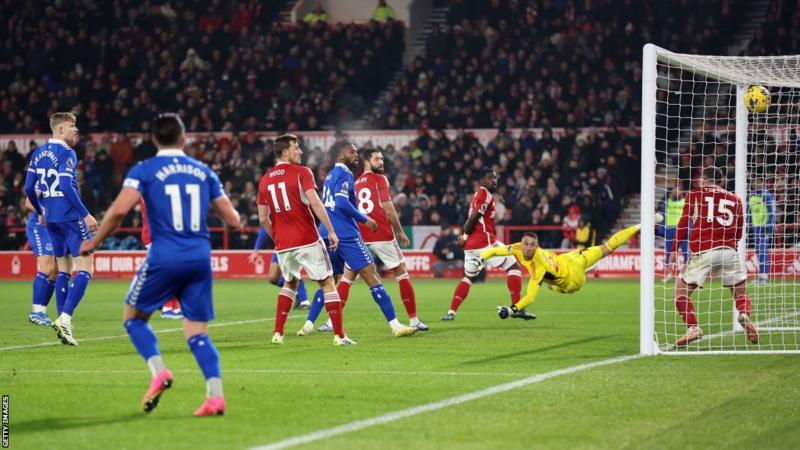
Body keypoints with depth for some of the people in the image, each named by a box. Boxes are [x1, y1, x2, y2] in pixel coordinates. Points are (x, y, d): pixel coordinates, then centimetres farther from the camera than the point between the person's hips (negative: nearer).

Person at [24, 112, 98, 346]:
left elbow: (29, 188, 11)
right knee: (85, 269, -6)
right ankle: (64, 318, -20)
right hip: (71, 218, -8)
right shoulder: (66, 153, -12)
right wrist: (86, 214, -17)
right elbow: (67, 187, -21)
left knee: (63, 269, 15)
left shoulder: (38, 153, 11)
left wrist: (40, 212, 26)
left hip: (51, 219, 8)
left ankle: (63, 323, 11)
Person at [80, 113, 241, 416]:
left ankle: (159, 372, -7)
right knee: (197, 332, 8)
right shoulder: (203, 171, 12)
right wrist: (220, 200, 35)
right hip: (200, 257, 3)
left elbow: (119, 210, -14)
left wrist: (94, 242, 1)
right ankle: (215, 395, -8)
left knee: (133, 317, 15)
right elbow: (233, 220, 12)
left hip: (164, 257, -3)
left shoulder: (144, 170, 1)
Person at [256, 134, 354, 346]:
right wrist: (331, 231, -14)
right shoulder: (301, 172, -6)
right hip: (307, 240, -5)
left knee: (290, 283, 25)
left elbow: (263, 219, 10)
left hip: (283, 244, 5)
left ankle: (278, 333, 16)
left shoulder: (265, 180, 9)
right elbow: (315, 203, -18)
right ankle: (339, 335, -4)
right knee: (327, 283, 2)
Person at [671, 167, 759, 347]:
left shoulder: (695, 195, 11)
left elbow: (683, 224, 6)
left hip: (702, 252, -2)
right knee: (741, 291, 14)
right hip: (729, 250, 2)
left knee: (681, 290, 9)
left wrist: (673, 251, 8)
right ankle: (744, 315, -18)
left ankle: (693, 327, -11)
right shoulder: (734, 199, 18)